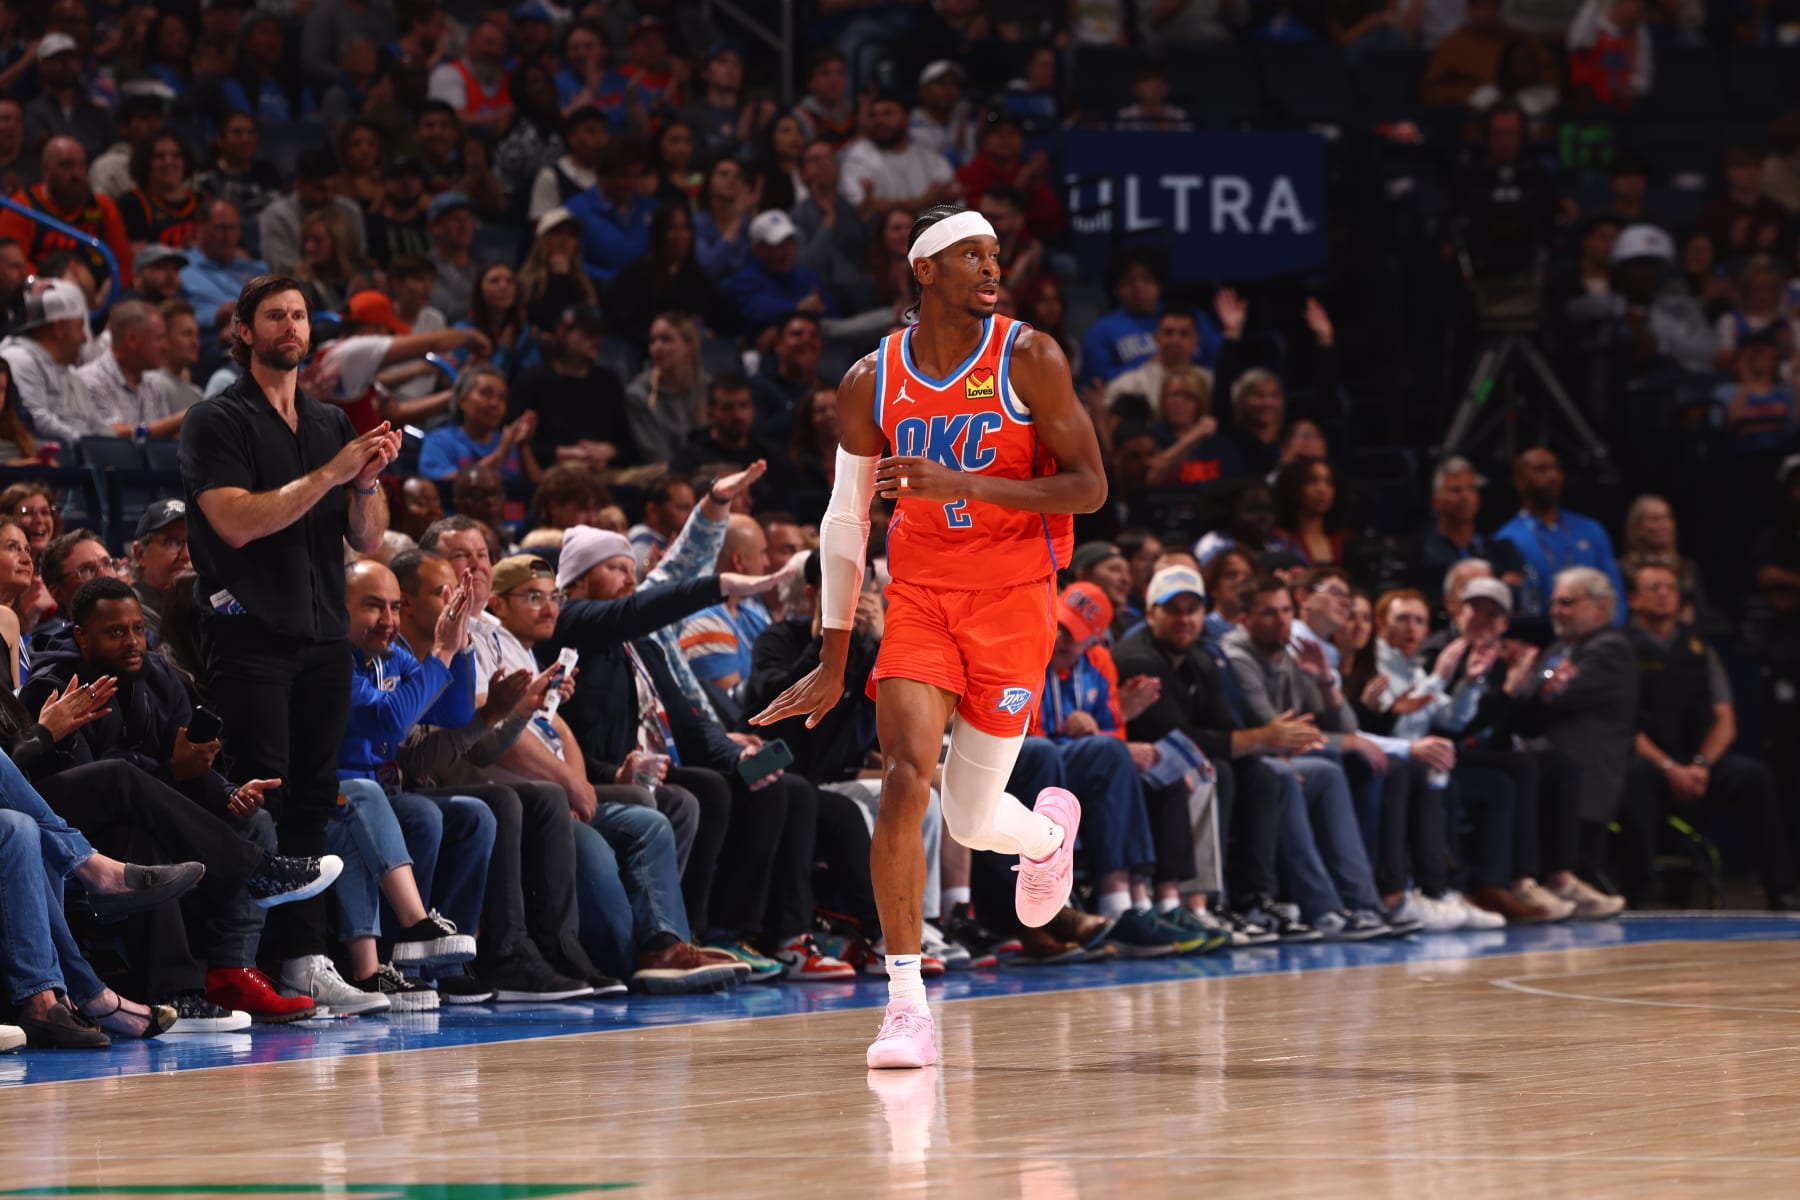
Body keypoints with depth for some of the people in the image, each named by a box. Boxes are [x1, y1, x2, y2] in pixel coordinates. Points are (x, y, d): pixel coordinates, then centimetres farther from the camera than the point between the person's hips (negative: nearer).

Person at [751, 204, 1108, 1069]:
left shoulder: (1028, 360, -8)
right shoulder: (871, 383, -1)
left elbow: (1089, 486, -10)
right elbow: (845, 520, 8)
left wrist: (964, 484, -24)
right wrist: (832, 664, 9)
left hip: (1013, 596, -2)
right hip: (919, 594, 2)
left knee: (973, 821, 3)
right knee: (906, 778, -18)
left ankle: (1050, 832, 42)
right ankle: (906, 1006, -13)